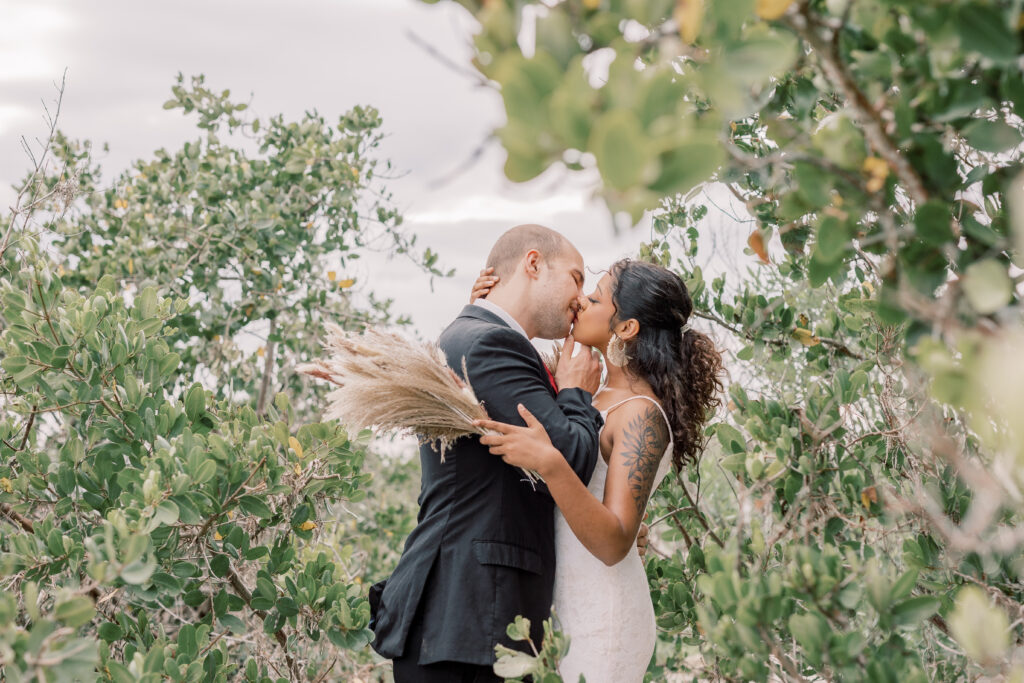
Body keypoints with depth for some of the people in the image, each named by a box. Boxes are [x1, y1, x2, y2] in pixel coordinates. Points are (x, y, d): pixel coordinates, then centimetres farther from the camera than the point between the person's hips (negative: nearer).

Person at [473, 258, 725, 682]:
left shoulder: (641, 415, -18)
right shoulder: (601, 396, 7)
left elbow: (614, 544, -25)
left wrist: (550, 464, -37)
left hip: (599, 623, -8)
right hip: (572, 610, 8)